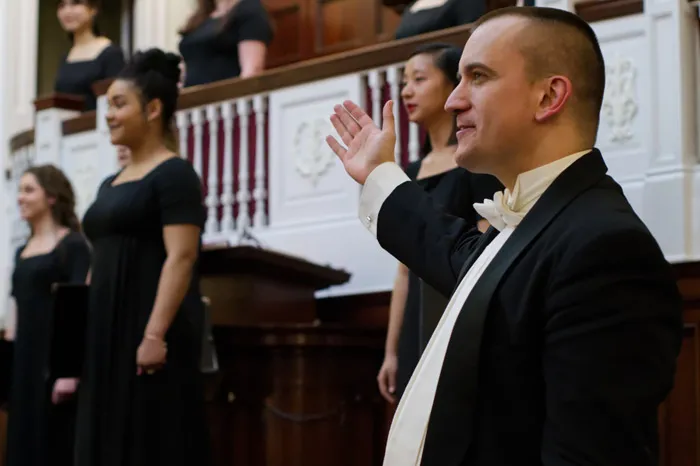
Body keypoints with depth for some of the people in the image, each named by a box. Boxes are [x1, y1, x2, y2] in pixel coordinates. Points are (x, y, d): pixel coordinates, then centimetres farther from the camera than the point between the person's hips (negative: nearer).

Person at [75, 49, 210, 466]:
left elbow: (181, 258, -17)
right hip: (110, 336, 9)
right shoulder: (111, 184, 18)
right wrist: (85, 335, 16)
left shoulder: (174, 174, -7)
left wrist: (155, 334, -25)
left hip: (149, 333, -9)